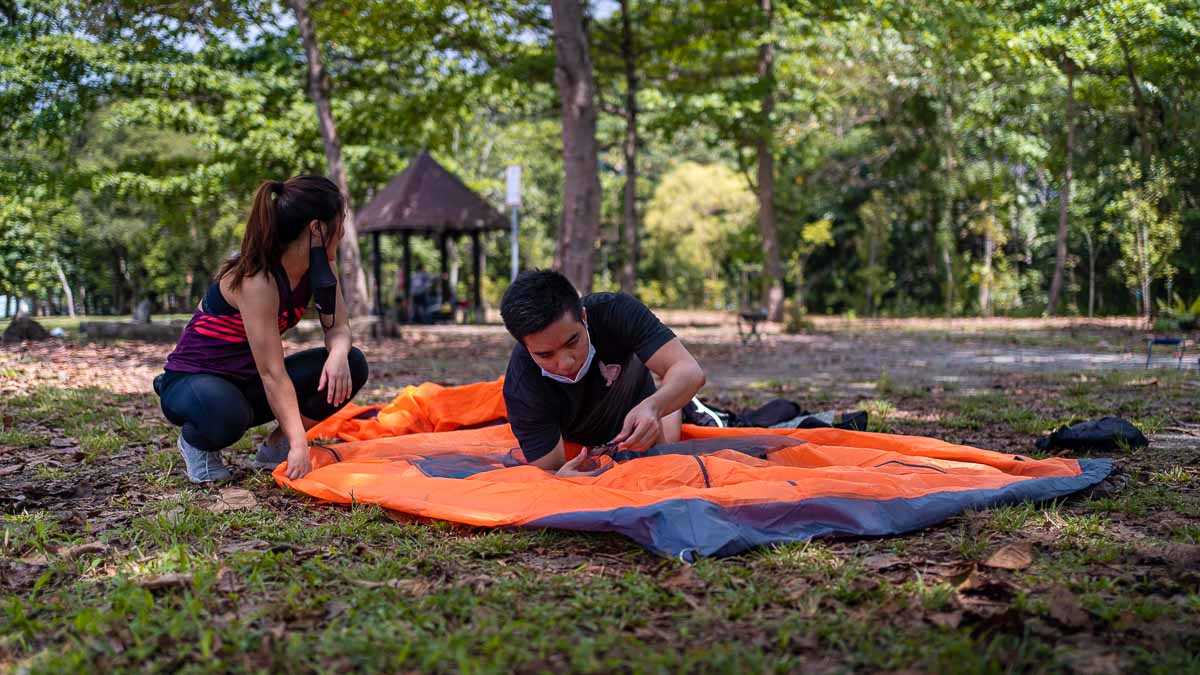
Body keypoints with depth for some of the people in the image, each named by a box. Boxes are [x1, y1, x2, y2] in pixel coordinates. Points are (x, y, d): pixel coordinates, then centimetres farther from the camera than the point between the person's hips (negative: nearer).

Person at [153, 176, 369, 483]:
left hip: (248, 382, 8)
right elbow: (272, 372, -32)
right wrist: (299, 444, -35)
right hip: (192, 380, -7)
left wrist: (338, 354, -28)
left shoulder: (319, 266, -5)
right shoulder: (257, 279, -29)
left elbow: (338, 327, -4)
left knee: (351, 365, -12)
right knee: (226, 415, -42)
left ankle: (276, 446, 4)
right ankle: (196, 442, -5)